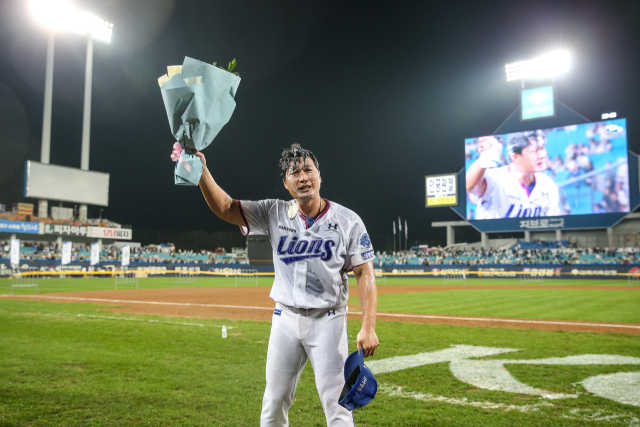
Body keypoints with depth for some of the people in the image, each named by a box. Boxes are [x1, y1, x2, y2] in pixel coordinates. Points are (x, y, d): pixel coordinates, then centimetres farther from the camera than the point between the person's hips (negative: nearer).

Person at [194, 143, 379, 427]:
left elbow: (365, 274, -8)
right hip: (285, 318, 3)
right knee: (274, 402, 13)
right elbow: (225, 208, -6)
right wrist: (201, 170, -21)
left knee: (336, 403, 0)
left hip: (327, 321, -3)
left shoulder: (347, 221, -7)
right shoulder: (275, 214, 0)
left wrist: (368, 327, -16)